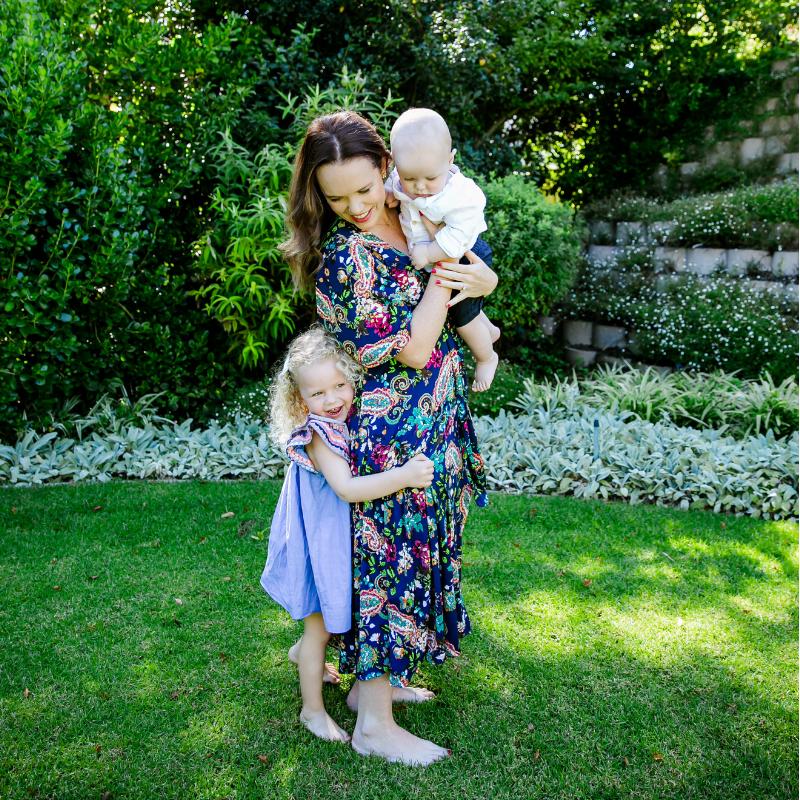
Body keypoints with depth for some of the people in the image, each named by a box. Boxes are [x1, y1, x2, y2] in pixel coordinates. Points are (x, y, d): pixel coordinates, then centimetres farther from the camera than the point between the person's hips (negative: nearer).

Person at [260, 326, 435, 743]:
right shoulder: (318, 435, -27)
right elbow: (347, 488, -39)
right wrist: (403, 476, -44)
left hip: (345, 536, 8)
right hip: (320, 543, -8)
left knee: (332, 615, 26)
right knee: (320, 627, 7)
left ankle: (304, 652, 54)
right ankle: (313, 710, 25)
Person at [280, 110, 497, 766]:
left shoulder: (410, 220, 4)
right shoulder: (343, 253, -19)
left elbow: (483, 273, 15)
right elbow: (414, 348, -22)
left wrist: (478, 278, -9)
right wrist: (443, 263, -15)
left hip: (434, 421, 8)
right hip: (394, 432, -8)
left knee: (413, 552, 17)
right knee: (395, 560, 0)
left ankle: (375, 678, 36)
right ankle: (375, 724, 16)